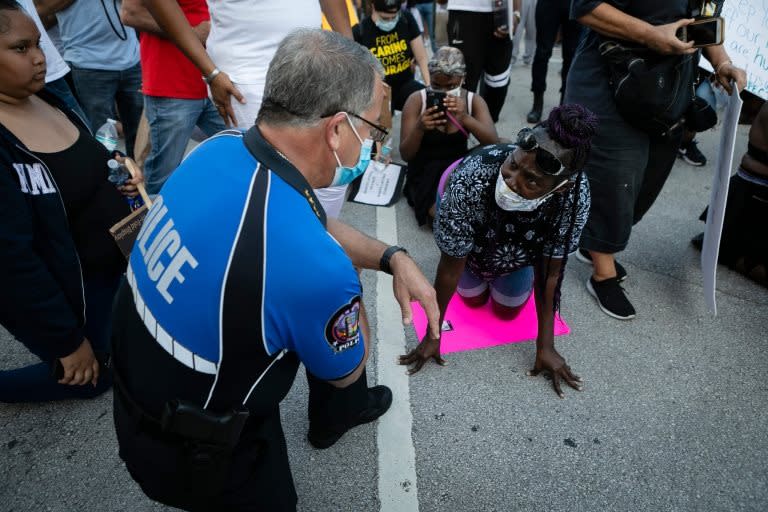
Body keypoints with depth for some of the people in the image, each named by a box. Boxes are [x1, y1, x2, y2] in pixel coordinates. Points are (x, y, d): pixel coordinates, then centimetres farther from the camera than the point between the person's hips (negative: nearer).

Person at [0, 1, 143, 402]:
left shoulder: (46, 99, -2)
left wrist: (120, 178, -5)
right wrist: (68, 339, -20)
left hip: (108, 266, 8)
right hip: (63, 293, -7)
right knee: (92, 378, 16)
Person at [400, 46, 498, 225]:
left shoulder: (474, 100, -3)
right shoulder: (416, 100, -12)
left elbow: (494, 143, -17)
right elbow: (405, 155, -13)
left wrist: (465, 117, -34)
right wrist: (419, 129, -35)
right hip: (425, 172, -3)